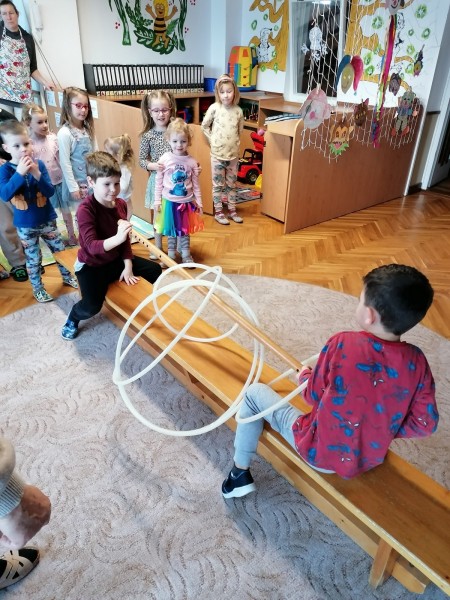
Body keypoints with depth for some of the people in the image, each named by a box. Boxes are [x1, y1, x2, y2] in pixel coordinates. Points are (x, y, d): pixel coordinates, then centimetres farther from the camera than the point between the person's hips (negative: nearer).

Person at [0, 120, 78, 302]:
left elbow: (50, 192, -12)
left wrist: (37, 174, -28)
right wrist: (19, 173, -32)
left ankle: (67, 277, 39)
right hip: (25, 225, -1)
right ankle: (38, 288, 30)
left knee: (60, 250, 15)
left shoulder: (39, 164, -8)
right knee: (33, 259, 11)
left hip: (47, 220, 1)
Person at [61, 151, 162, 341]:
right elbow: (91, 246, -37)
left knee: (155, 270, 7)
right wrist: (117, 239, -54)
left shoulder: (121, 204, -4)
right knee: (92, 306, -25)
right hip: (92, 265, -7)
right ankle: (72, 318, 12)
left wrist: (128, 265, -5)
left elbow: (126, 239, 4)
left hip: (116, 260, 7)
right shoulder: (85, 210, -27)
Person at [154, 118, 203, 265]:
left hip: (186, 202, 1)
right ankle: (171, 254, 27)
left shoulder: (191, 162, -4)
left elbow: (196, 184, 2)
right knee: (171, 230, 12)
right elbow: (159, 182, -2)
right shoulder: (164, 159, -8)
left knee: (185, 230, 14)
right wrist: (157, 201, -3)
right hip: (169, 201, -1)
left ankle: (186, 255, 27)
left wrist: (198, 202, 1)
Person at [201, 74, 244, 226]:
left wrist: (234, 143, 5)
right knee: (218, 185, 6)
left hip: (233, 154, 3)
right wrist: (213, 140, -1)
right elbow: (204, 126, 2)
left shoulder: (238, 111, 0)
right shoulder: (214, 108, -7)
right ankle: (218, 212, 16)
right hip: (217, 154, -3)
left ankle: (232, 210, 25)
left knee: (231, 184, 13)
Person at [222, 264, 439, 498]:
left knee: (254, 392, 11)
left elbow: (314, 396, -11)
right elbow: (425, 424, -7)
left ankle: (240, 473, 19)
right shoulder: (416, 362, -15)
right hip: (370, 460, 5)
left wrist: (304, 376, 9)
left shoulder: (342, 344, -25)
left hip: (319, 454, -4)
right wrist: (382, 430, 6)